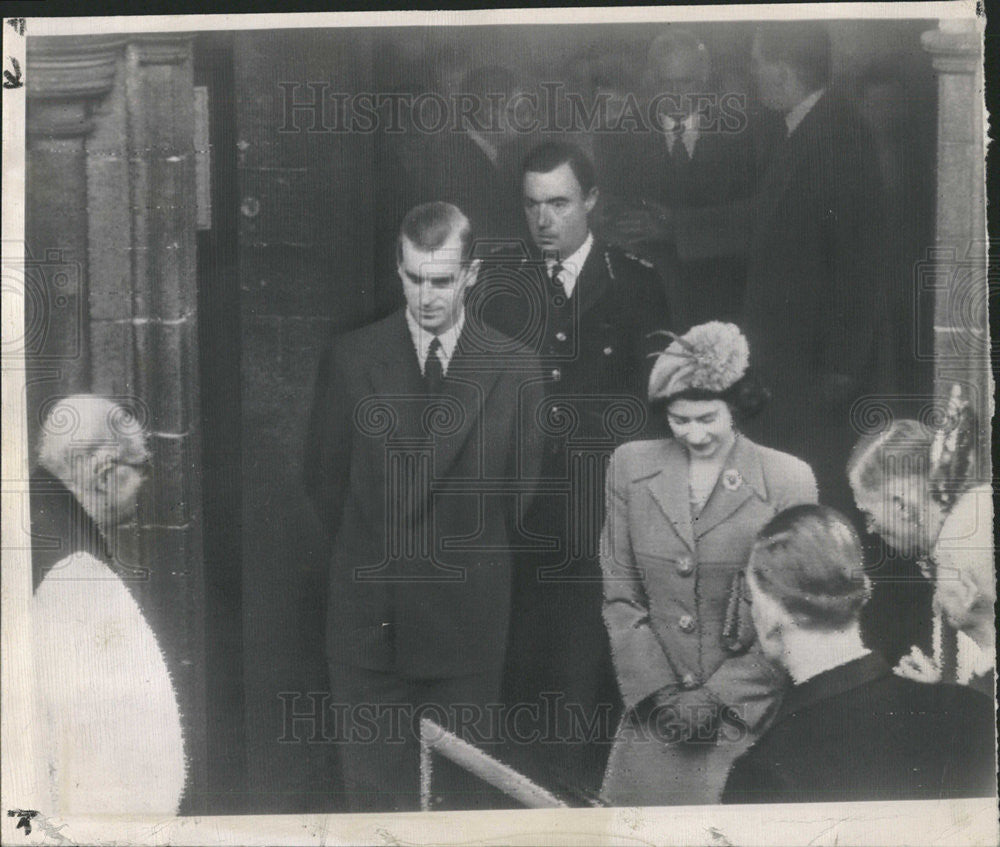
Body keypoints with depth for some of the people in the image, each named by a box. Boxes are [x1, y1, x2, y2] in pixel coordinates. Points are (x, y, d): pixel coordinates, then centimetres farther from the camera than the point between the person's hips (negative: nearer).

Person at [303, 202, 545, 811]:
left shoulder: (515, 368, -2)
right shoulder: (351, 359, -1)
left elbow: (524, 486, 6)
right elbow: (325, 476, 7)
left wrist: (471, 555, 8)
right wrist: (373, 551, 7)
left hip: (469, 617, 0)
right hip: (371, 616, 0)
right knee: (374, 788, 7)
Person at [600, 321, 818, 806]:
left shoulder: (788, 480, -6)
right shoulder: (631, 466, 2)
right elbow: (619, 594, 4)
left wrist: (718, 694, -8)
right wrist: (658, 690, -4)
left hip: (750, 718, -2)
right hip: (654, 717, 2)